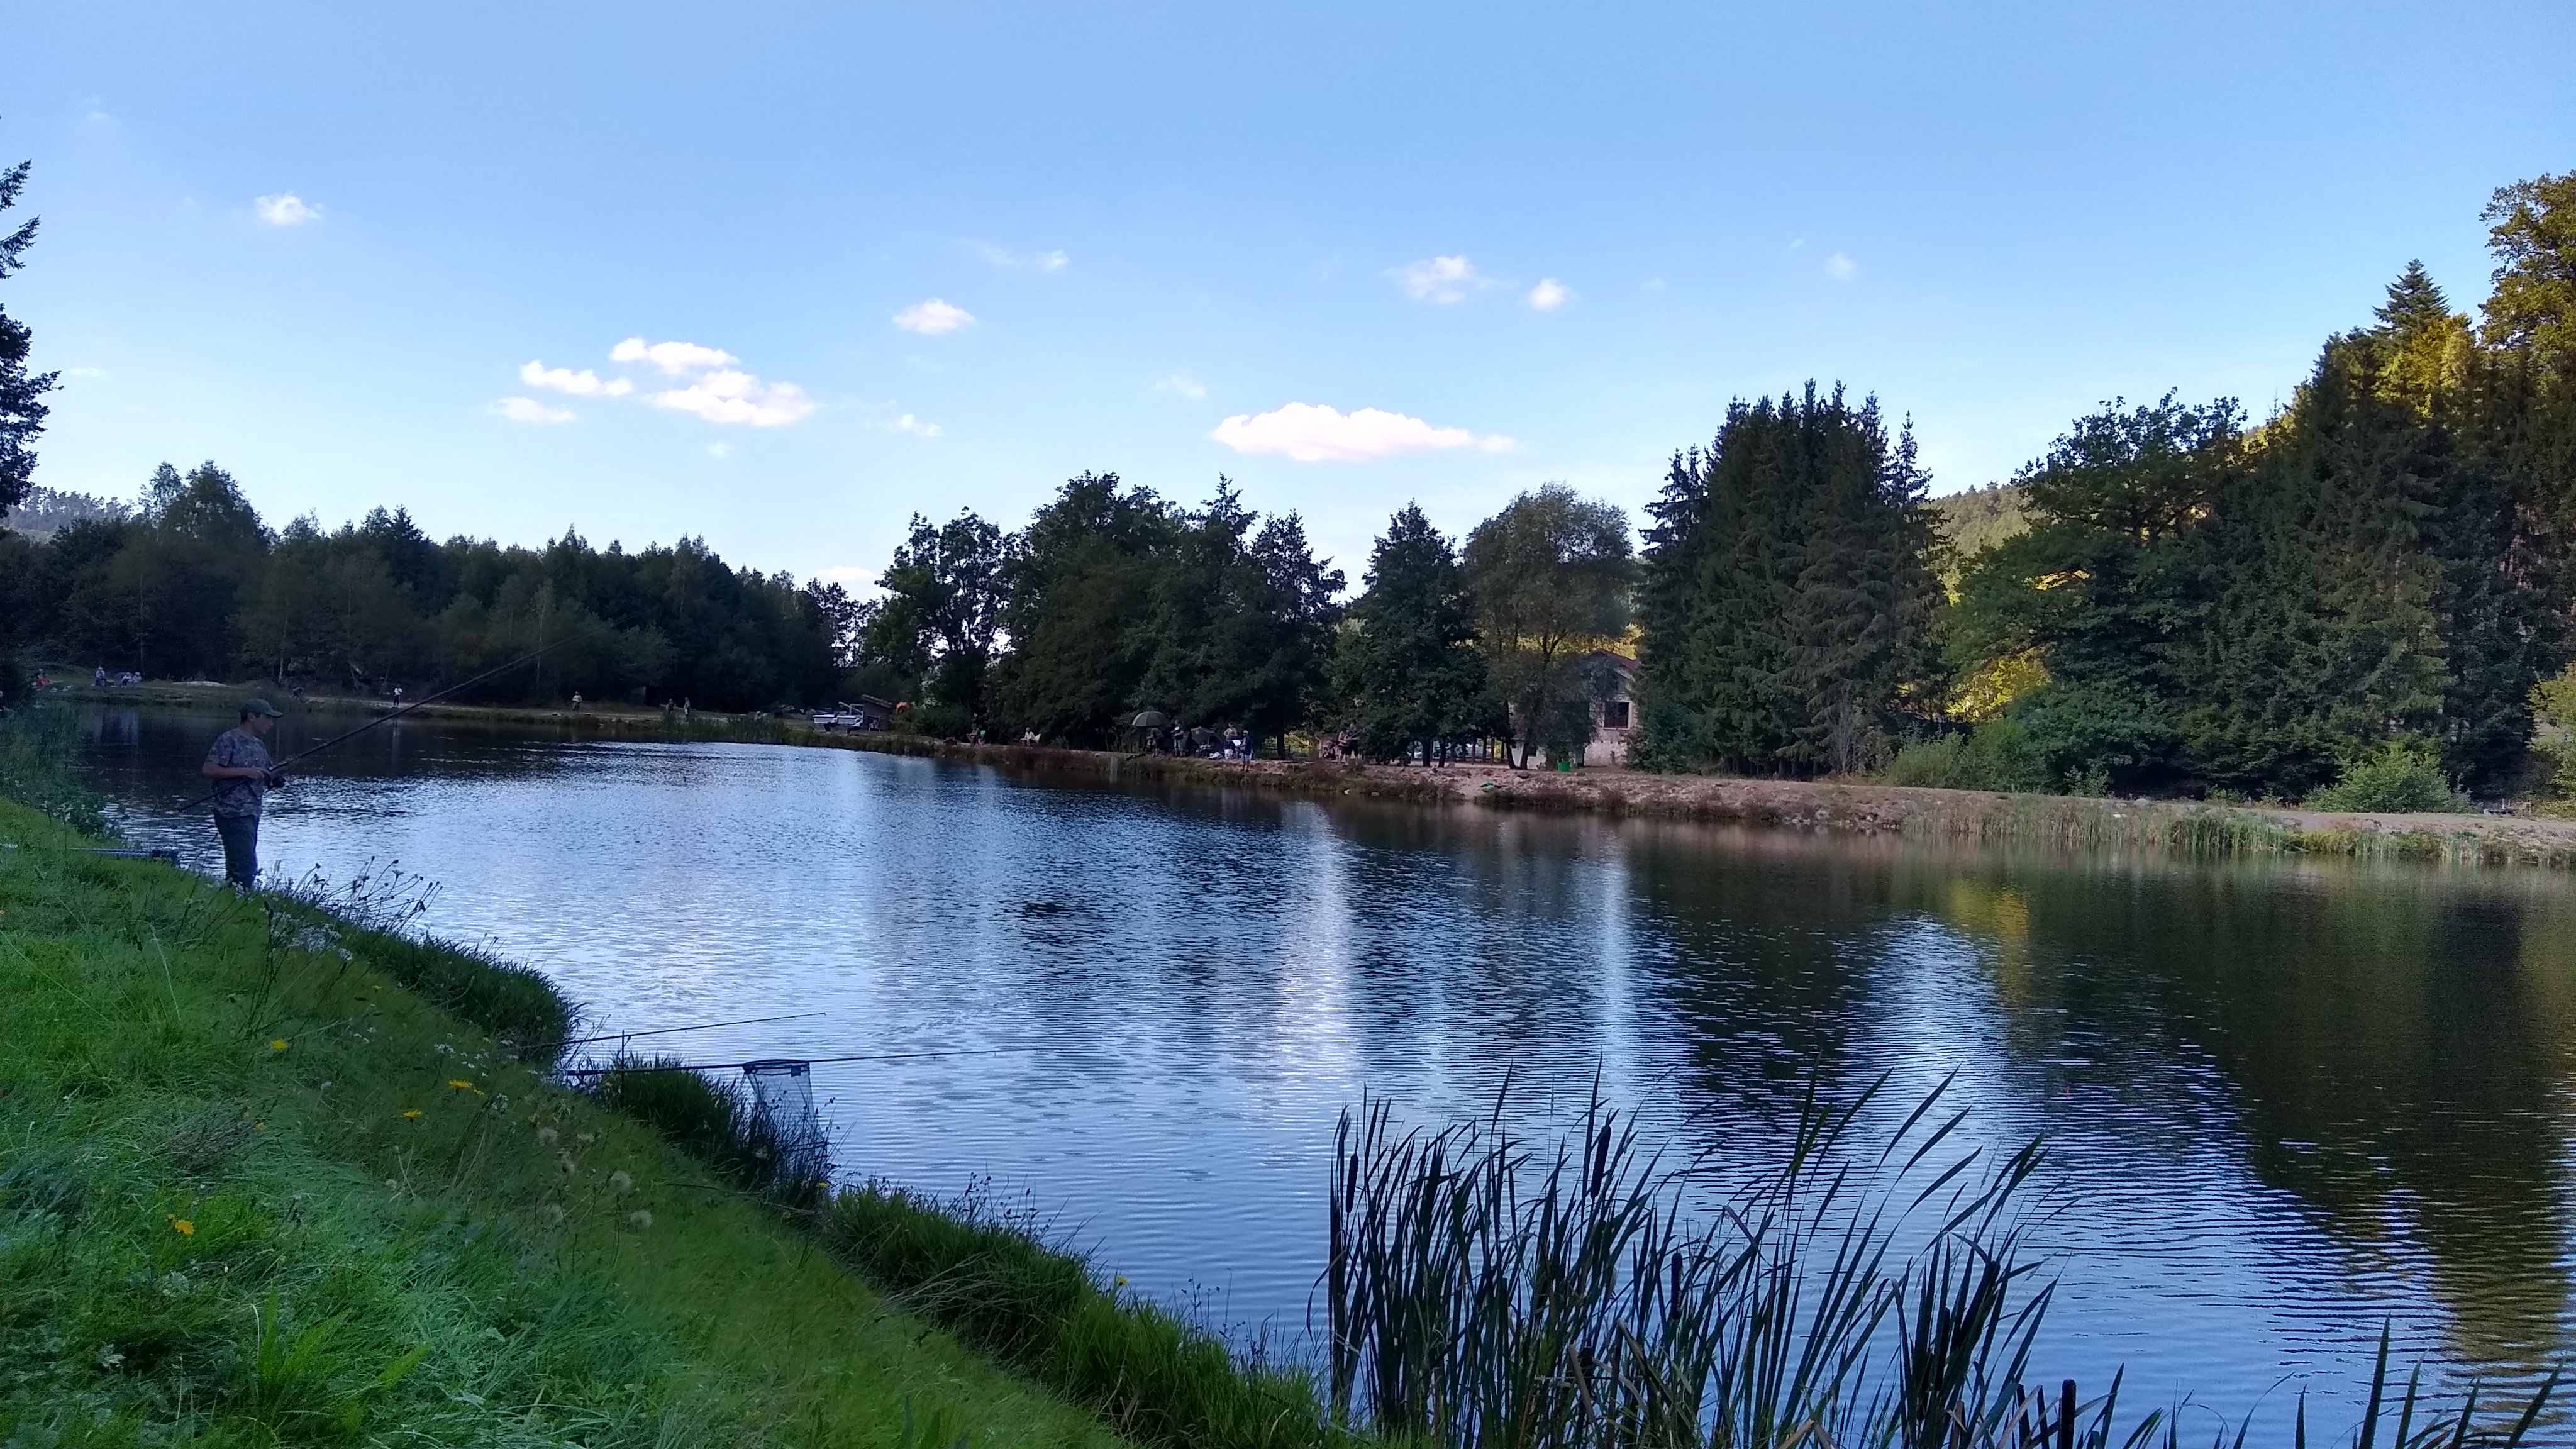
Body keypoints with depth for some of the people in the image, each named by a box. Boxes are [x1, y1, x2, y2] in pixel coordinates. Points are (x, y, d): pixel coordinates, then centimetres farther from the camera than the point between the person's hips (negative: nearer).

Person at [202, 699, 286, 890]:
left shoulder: (258, 744, 19)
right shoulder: (228, 740, -8)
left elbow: (264, 778, 28)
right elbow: (208, 770, -16)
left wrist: (275, 779, 5)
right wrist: (245, 771, -19)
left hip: (252, 813, 9)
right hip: (234, 814, -9)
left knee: (236, 867, 10)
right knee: (246, 868, -15)